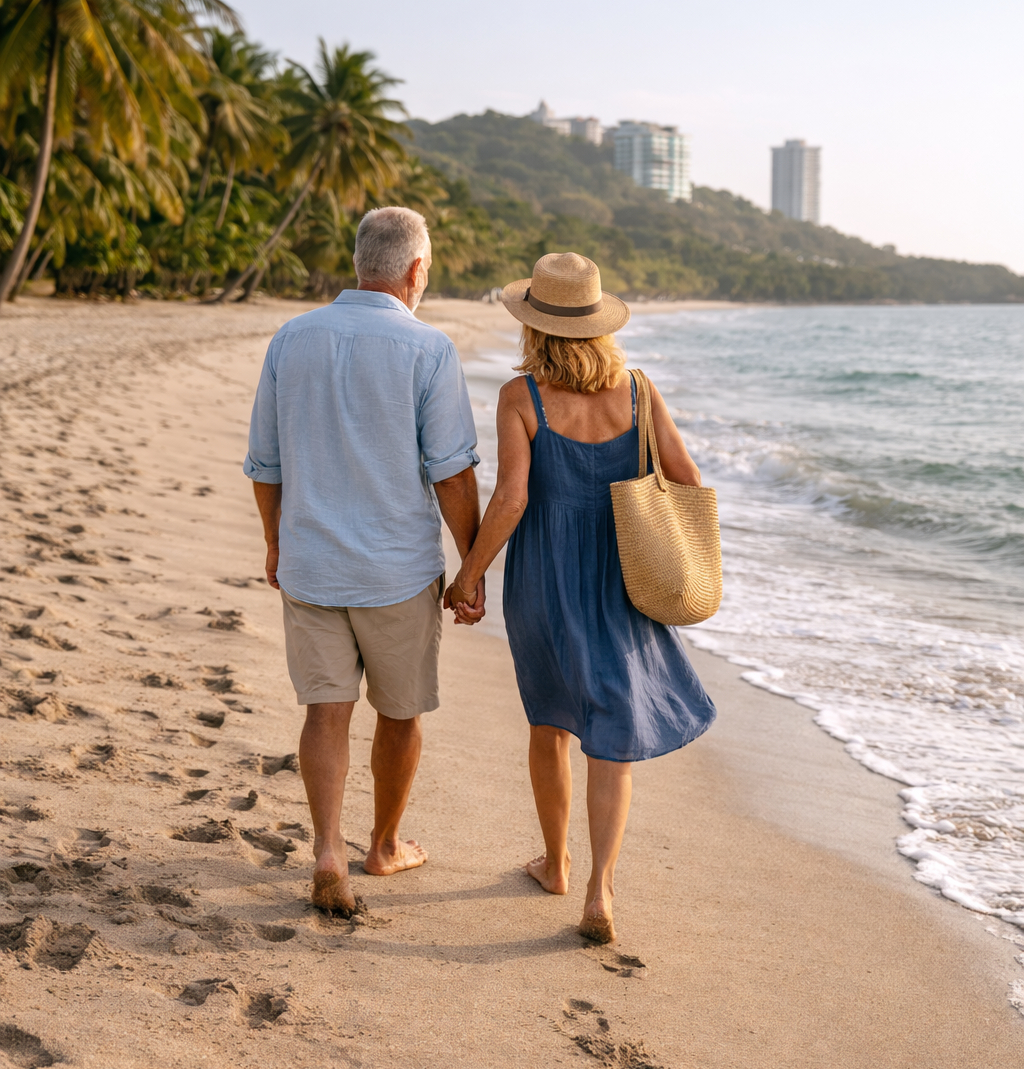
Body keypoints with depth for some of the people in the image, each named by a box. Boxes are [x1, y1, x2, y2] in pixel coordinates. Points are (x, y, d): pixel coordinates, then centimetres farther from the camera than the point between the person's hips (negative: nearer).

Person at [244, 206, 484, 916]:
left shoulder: (292, 339, 2)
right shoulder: (428, 350, -11)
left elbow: (266, 464, 7)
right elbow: (452, 472, -13)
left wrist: (276, 544, 21)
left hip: (310, 563, 3)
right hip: (400, 567, -3)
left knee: (327, 710, 8)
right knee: (401, 711, 16)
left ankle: (328, 852, -7)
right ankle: (386, 845, 31)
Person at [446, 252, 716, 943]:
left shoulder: (520, 396, -12)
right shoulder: (635, 389, -3)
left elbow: (510, 499, -19)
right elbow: (689, 482, -4)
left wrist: (469, 575, -8)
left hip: (542, 579, -1)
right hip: (616, 584, 1)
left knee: (550, 716, 21)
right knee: (612, 734, 6)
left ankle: (556, 863, 36)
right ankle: (600, 892, -6)